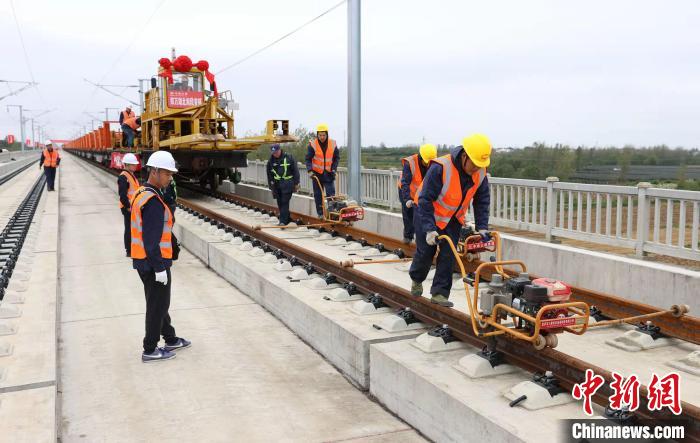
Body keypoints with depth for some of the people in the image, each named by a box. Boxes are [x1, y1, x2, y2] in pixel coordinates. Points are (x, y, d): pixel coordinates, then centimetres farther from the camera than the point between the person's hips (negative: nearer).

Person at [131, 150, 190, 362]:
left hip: (143, 261, 10)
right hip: (154, 263, -10)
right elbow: (151, 239, -25)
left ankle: (171, 339, 36)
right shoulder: (153, 201, -23)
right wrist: (160, 268, -21)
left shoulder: (141, 193, 9)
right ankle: (150, 350, 16)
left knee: (160, 302, 21)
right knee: (157, 306, 4)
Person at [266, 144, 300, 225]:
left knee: (285, 202, -10)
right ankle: (287, 219, 19)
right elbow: (269, 174, 13)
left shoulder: (288, 157, -5)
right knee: (280, 203, 7)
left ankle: (283, 221, -11)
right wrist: (271, 187, 12)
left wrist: (296, 183, -2)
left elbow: (295, 170, -2)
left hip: (287, 184, -5)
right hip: (277, 184, 5)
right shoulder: (271, 161, 6)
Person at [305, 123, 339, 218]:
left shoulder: (333, 144, -2)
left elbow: (336, 158, 9)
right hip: (317, 173, -1)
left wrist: (334, 169, -2)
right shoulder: (312, 144, -9)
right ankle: (320, 213, 15)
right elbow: (308, 159, -6)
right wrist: (310, 170, -18)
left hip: (329, 174, 1)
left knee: (331, 194, -5)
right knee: (318, 195, 6)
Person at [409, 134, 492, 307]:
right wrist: (429, 229, -33)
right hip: (428, 214, -4)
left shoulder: (480, 173, -14)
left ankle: (439, 293, 4)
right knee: (425, 251, 4)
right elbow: (425, 200, -29)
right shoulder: (440, 168, -33)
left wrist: (482, 227, -9)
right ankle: (416, 279, 33)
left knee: (448, 255, -5)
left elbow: (482, 202, -1)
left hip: (453, 219, 4)